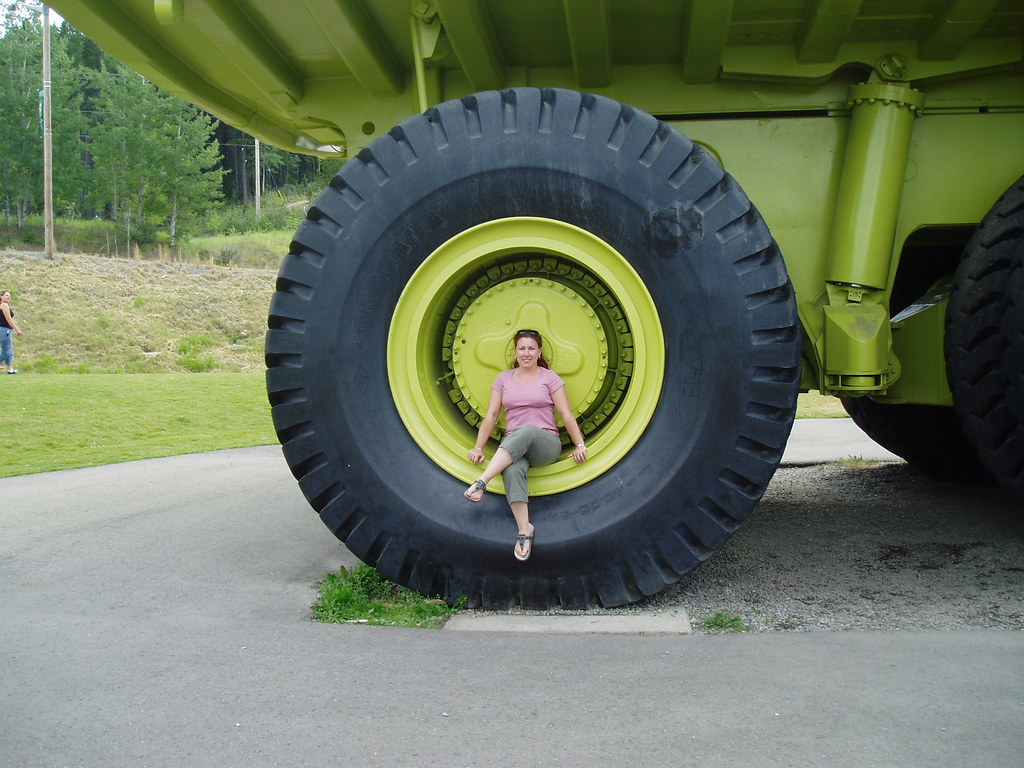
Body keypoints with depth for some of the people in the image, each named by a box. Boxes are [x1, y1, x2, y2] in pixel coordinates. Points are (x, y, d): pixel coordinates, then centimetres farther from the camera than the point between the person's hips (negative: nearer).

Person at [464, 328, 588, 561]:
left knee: (526, 431, -40)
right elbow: (491, 415, 11)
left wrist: (580, 445, -8)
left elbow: (566, 414, 2)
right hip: (512, 446, 2)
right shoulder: (504, 378, 15)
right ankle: (524, 530, -39)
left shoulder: (549, 378, 8)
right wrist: (478, 447, 2)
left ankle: (482, 483, -46)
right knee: (512, 471, -37)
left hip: (546, 443, -1)